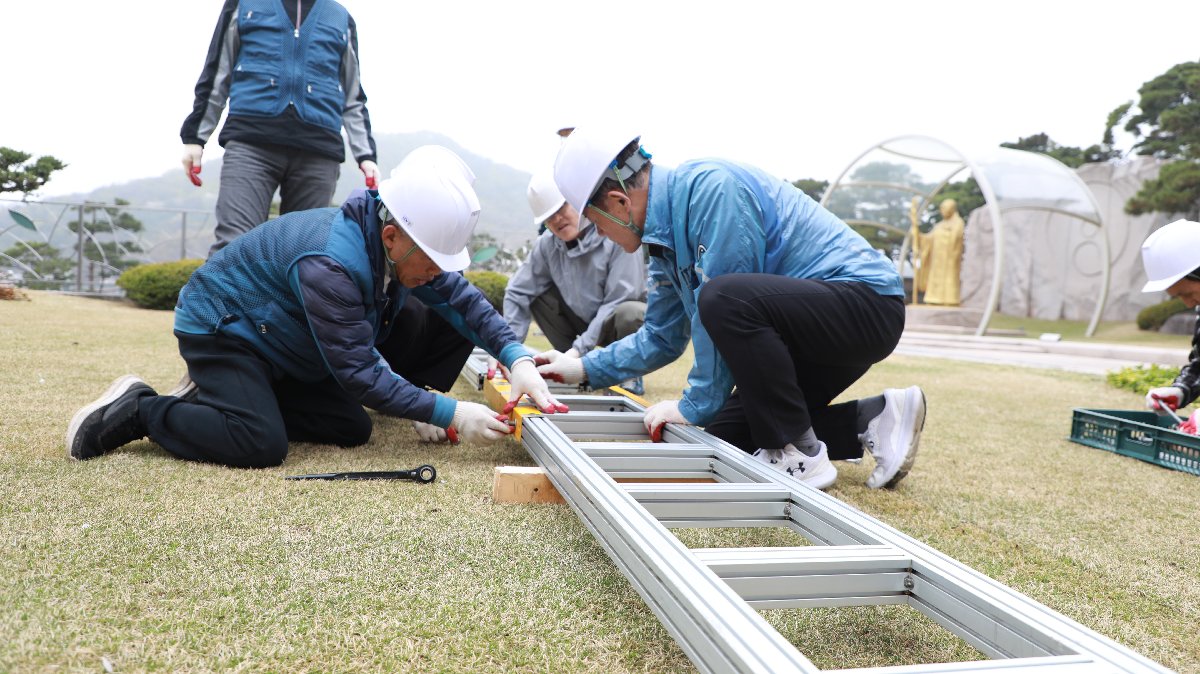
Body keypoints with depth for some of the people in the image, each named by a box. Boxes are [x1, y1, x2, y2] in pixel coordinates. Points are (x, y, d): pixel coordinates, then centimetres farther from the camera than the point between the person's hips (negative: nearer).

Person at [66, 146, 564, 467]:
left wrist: (517, 358, -21)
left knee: (352, 429, 0)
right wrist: (449, 415, -33)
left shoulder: (404, 246, -10)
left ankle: (231, 398, 10)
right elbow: (360, 372, -34)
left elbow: (462, 298, -6)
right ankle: (141, 409, -7)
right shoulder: (331, 264, -36)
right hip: (220, 329, -9)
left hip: (285, 352, 9)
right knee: (261, 445, -29)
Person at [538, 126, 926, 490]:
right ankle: (872, 420, 8)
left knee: (724, 299, -33)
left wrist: (695, 406, -15)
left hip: (866, 300, -10)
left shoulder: (709, 187, -20)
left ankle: (799, 456, -17)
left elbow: (723, 304, -23)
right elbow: (663, 338, 20)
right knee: (723, 436, 5)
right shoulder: (664, 238, 9)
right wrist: (585, 369, 18)